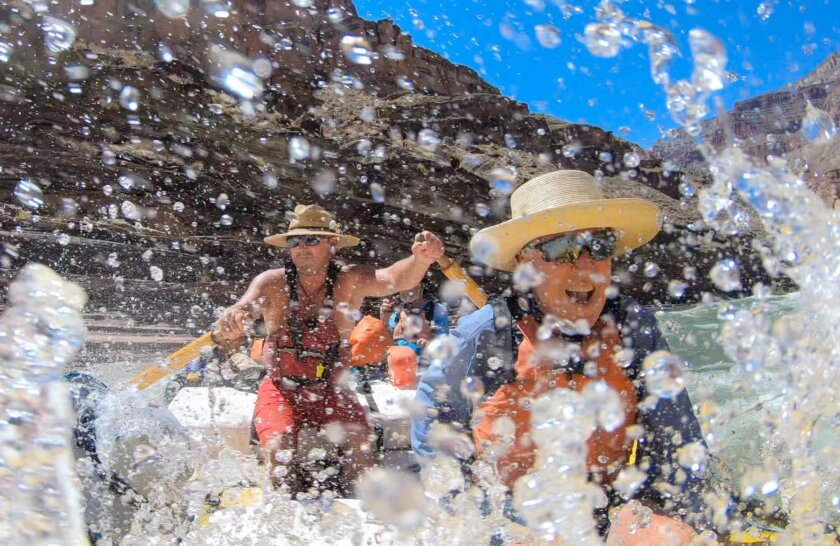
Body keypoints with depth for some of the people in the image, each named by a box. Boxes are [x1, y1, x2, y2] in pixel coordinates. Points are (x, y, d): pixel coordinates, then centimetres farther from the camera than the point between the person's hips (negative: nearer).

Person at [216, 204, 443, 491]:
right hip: (280, 390, 0)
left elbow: (394, 278, -28)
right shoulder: (272, 283, -8)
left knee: (361, 446, -19)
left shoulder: (349, 282, -10)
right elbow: (245, 306, -25)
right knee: (280, 450, -24)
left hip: (331, 392, 1)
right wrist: (230, 325, -52)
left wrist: (422, 259, -51)